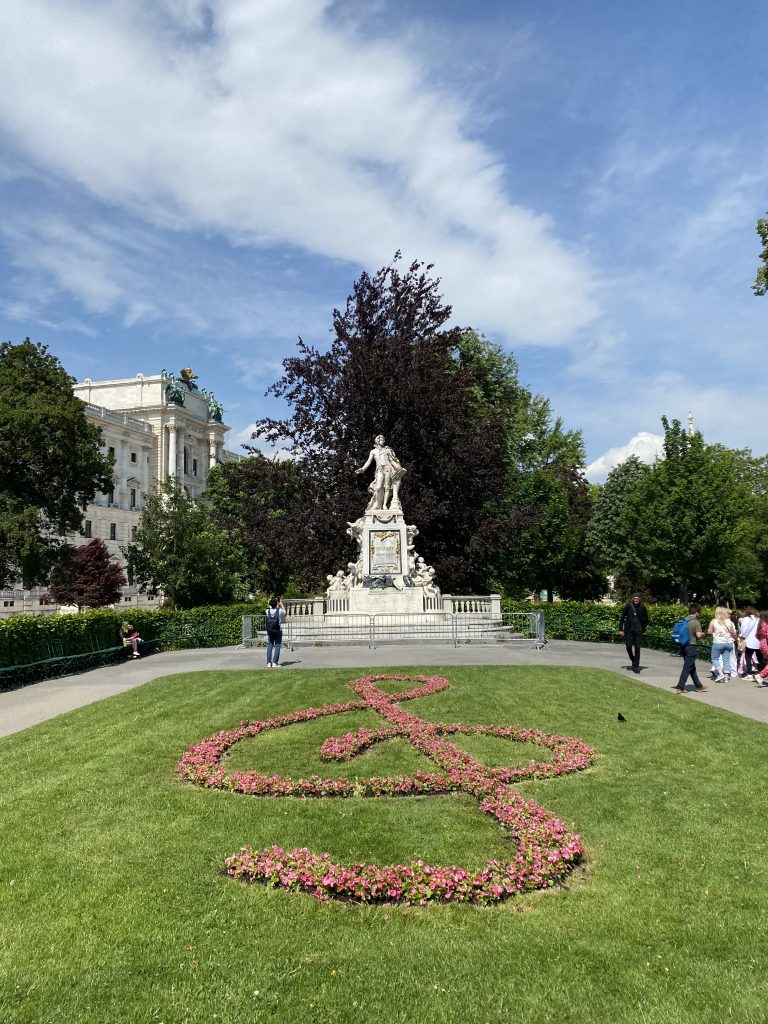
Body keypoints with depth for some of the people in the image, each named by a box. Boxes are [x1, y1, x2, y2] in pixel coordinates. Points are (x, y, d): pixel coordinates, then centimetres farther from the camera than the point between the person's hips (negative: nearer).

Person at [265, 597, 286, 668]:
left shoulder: (268, 611, -3)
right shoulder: (279, 611, -10)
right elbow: (284, 611, 15)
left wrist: (273, 602, 28)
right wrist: (281, 603, 27)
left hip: (269, 631, 3)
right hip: (278, 631, -3)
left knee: (269, 646, 7)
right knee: (277, 646, 2)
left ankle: (269, 662, 4)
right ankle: (275, 662, -2)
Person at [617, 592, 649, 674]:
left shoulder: (642, 607, -2)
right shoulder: (628, 606, -4)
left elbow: (646, 619, 11)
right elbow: (622, 618, 2)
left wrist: (643, 629, 4)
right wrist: (621, 629, -1)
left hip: (638, 630, 0)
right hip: (629, 630, 0)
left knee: (637, 648, -1)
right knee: (628, 647, -2)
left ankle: (636, 666, 5)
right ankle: (633, 660, 25)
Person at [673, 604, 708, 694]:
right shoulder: (696, 622, -13)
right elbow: (698, 635, -21)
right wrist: (702, 634, 1)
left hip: (684, 646, 7)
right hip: (691, 646, -7)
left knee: (692, 667, 16)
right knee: (687, 667, -3)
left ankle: (699, 686, 27)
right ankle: (680, 687, -4)